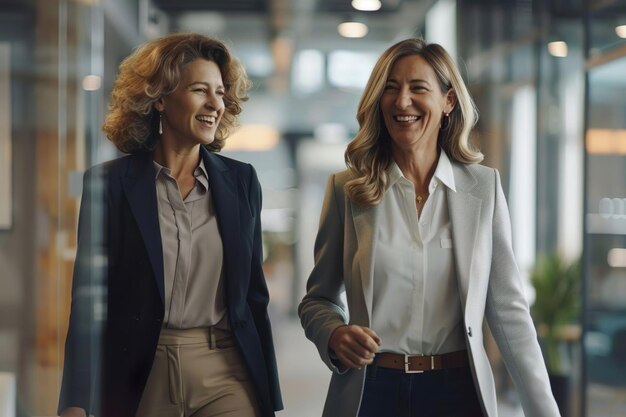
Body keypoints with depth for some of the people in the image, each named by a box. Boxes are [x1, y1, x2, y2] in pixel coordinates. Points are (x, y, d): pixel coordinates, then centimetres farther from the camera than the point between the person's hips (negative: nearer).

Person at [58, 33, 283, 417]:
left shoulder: (241, 180, 5)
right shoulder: (110, 183, -4)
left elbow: (254, 291, 8)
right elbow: (89, 296, -5)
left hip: (227, 373, 2)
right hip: (139, 378, -2)